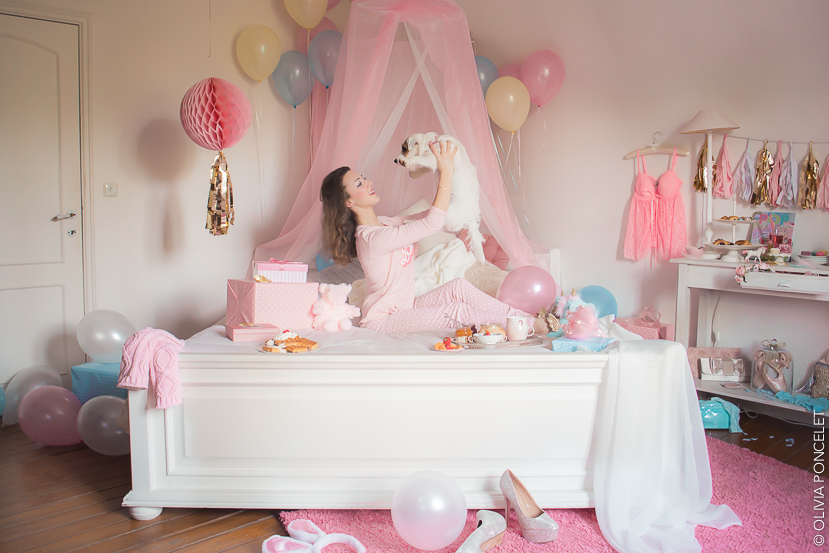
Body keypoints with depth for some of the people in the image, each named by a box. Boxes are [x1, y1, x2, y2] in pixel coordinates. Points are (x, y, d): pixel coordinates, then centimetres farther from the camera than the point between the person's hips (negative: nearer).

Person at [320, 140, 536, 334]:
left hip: (405, 308, 9)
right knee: (456, 312, -23)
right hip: (382, 319, -9)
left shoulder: (383, 223, 6)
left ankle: (524, 316, -9)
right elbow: (433, 223, -26)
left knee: (459, 287, -9)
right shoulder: (371, 238, -25)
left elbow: (429, 213, 11)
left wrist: (446, 173, -1)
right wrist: (447, 172, -24)